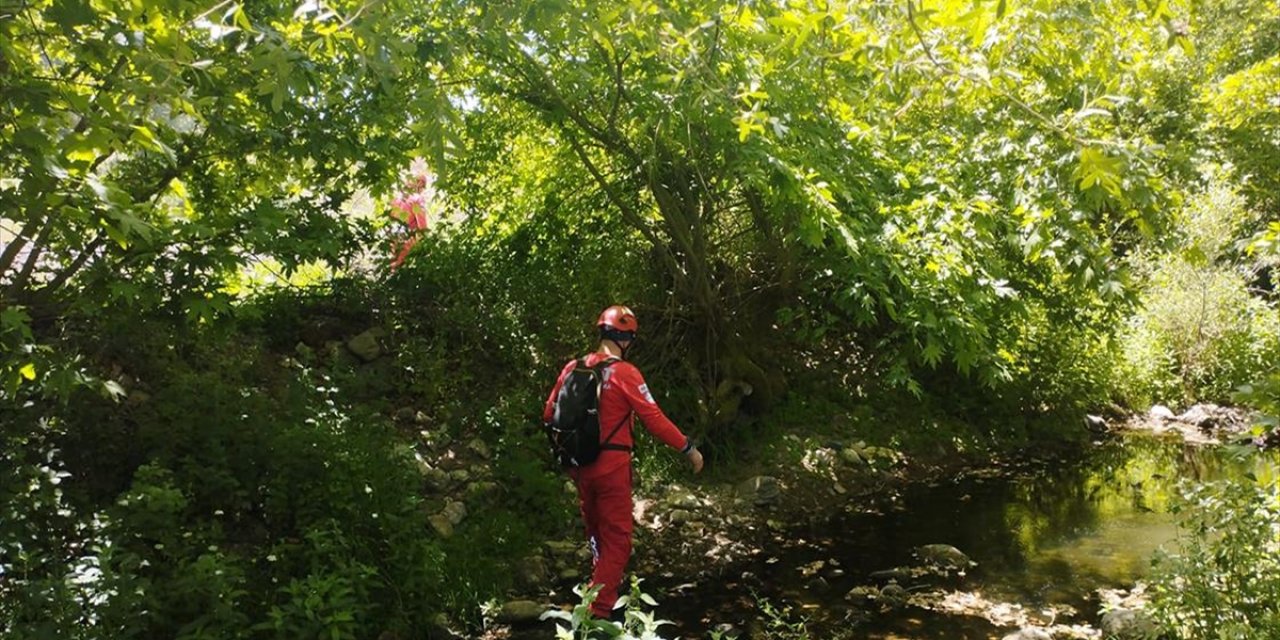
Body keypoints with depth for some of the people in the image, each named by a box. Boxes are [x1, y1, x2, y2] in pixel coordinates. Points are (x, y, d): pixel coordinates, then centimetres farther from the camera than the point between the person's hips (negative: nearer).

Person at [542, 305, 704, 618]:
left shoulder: (573, 367, 3)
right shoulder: (624, 372, -14)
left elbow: (550, 412, 10)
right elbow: (654, 418, -16)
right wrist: (688, 448, -8)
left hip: (580, 464, 6)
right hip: (611, 466, -6)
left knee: (595, 534, 23)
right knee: (616, 541, 3)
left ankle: (601, 589, 39)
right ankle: (599, 611, 0)